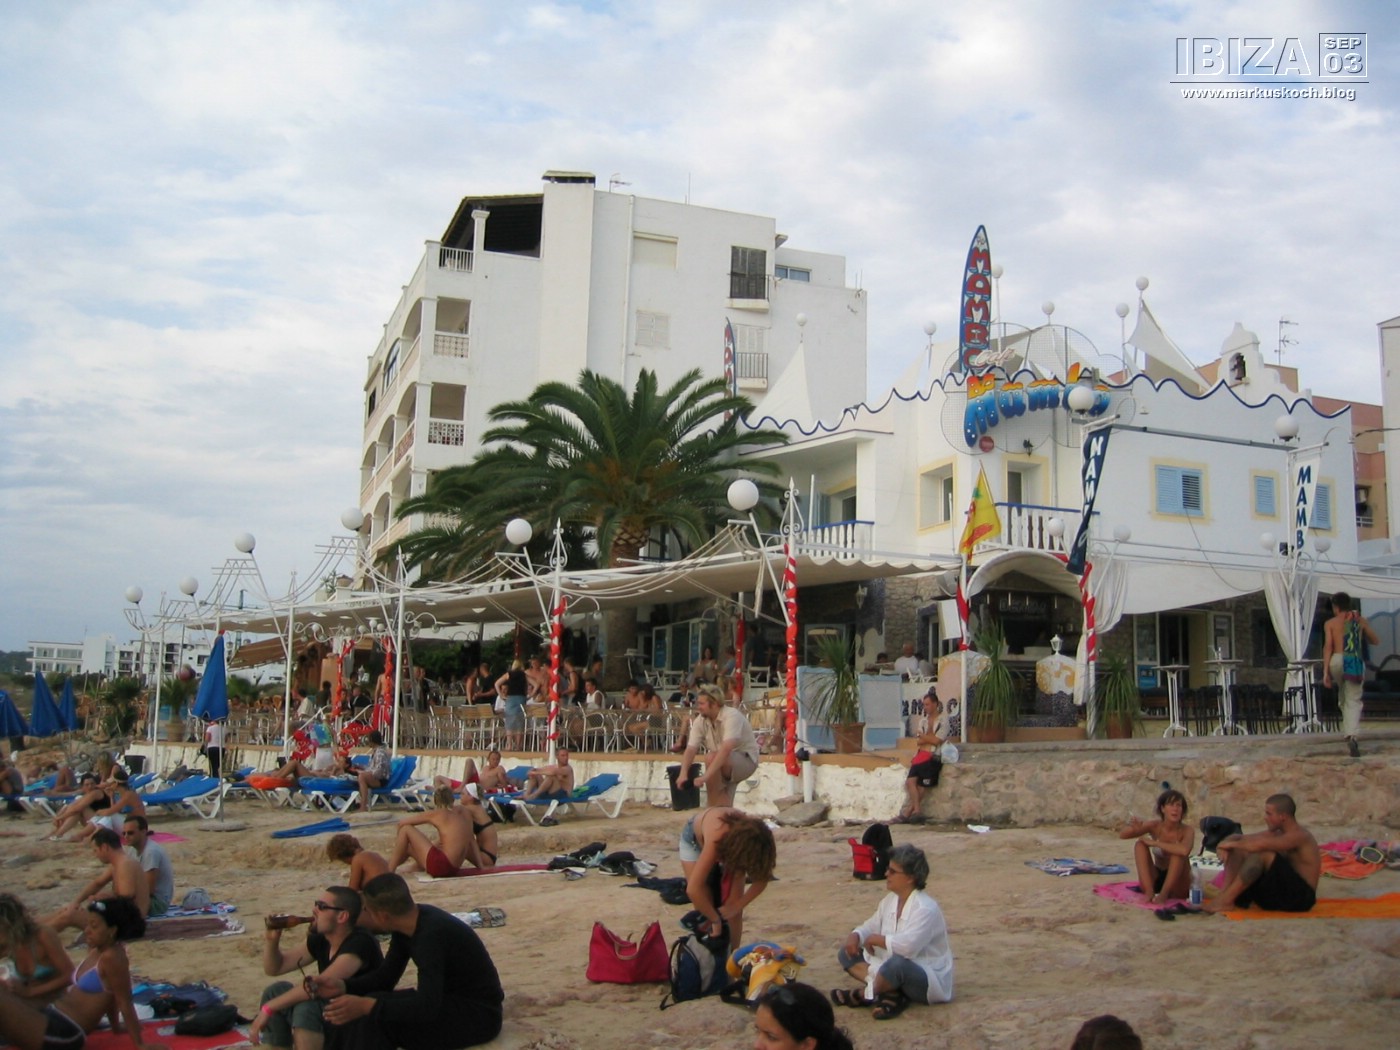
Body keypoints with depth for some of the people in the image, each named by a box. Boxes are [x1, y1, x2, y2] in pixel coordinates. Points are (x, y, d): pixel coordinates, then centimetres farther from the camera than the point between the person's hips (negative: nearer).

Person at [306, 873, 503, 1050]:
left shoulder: (432, 935, -28)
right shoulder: (406, 926, -1)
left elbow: (427, 1008, -34)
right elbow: (385, 976, 8)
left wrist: (366, 1006, -39)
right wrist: (342, 986, -8)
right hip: (447, 999, 9)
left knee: (373, 1015, -22)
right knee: (354, 1010, -2)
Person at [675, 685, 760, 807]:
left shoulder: (731, 716, -27)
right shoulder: (700, 721, -7)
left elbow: (726, 749, -40)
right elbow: (690, 750, -12)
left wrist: (706, 775, -46)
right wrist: (683, 774, -30)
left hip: (746, 760, -7)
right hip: (723, 764, 7)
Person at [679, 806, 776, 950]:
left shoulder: (754, 837, -33)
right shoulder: (717, 837, -46)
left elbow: (762, 880, -17)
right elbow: (693, 889, -47)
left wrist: (736, 907, -24)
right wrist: (715, 919, -35)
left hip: (731, 844, 3)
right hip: (695, 840, -3)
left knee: (733, 911, -7)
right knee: (704, 913, -10)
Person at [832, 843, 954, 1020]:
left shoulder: (925, 909, -24)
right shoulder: (890, 900, 3)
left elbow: (908, 946, -39)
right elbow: (871, 926, 12)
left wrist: (877, 939, -22)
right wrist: (855, 936, -12)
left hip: (931, 981, -9)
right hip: (898, 972, 9)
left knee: (898, 963, -42)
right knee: (846, 954, 4)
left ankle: (867, 995, -11)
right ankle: (890, 991, -14)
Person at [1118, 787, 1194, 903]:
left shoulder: (1187, 830, -17)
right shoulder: (1154, 826, -9)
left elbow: (1184, 850, -41)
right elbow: (1122, 834, -13)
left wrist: (1154, 843, -31)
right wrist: (1132, 828, -37)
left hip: (1177, 886, -3)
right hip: (1156, 880, 3)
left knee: (1178, 852, -29)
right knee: (1140, 844, -17)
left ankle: (1164, 894, -27)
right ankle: (1149, 892, -27)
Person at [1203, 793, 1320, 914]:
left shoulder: (1298, 836, -17)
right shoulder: (1277, 833, 11)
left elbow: (1259, 845, -33)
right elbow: (1240, 838, 10)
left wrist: (1231, 844, -20)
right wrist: (1224, 845, -13)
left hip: (1301, 895, -9)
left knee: (1263, 853, -29)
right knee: (1237, 851, 1)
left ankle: (1225, 901, -27)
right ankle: (1225, 895, -20)